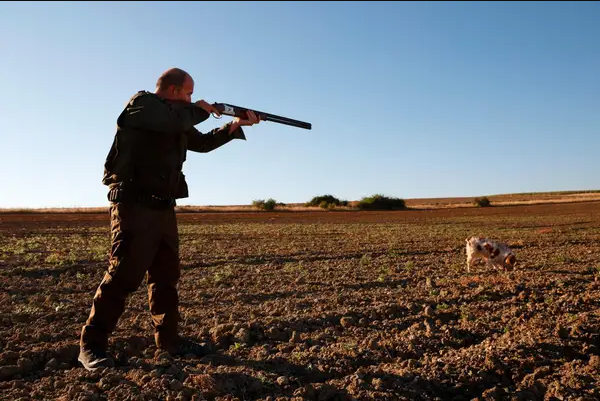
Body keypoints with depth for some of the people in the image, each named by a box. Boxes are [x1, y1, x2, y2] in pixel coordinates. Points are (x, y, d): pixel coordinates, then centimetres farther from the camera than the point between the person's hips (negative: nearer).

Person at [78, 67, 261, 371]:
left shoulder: (177, 120, 19)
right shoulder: (141, 103, -6)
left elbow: (203, 142, 26)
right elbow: (174, 120, -25)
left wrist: (236, 125, 18)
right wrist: (199, 110, -5)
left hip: (163, 208, 9)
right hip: (135, 207, -8)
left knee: (166, 276, 10)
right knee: (123, 276, -8)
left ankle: (168, 339, 21)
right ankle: (91, 345, 6)